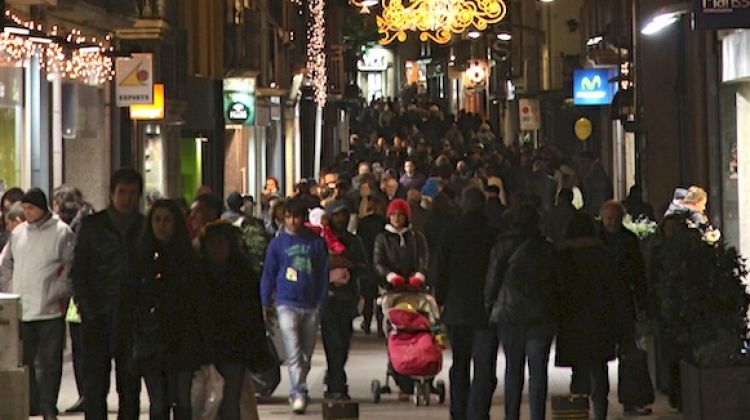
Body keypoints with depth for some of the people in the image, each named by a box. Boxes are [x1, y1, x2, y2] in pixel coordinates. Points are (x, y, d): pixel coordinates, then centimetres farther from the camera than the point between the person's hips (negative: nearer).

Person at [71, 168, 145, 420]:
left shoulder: (145, 227, 7)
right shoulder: (93, 225, 4)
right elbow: (78, 272, 3)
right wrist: (88, 310, -7)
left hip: (133, 320, 1)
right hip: (99, 319, -1)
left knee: (130, 386, 5)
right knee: (95, 385, -4)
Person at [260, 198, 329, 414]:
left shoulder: (316, 242, 4)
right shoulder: (278, 243, 2)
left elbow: (324, 273, 7)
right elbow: (268, 275, 7)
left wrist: (322, 302, 1)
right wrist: (265, 305, 4)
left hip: (312, 306, 2)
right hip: (287, 304, -2)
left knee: (307, 354, 11)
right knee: (294, 353, -13)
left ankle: (297, 393, 27)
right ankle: (299, 394, -15)